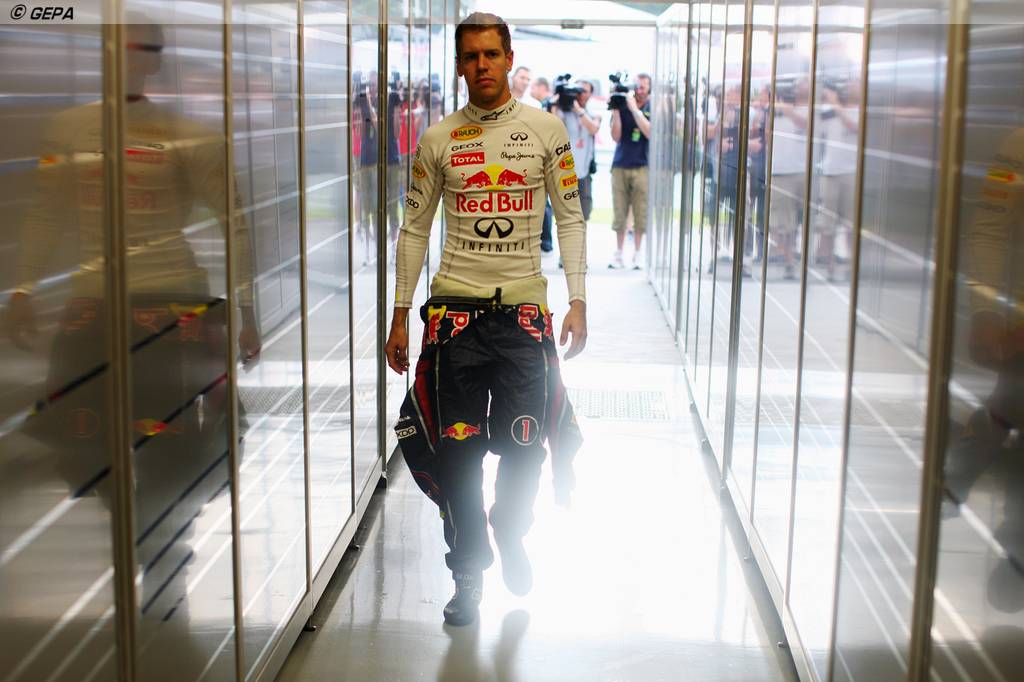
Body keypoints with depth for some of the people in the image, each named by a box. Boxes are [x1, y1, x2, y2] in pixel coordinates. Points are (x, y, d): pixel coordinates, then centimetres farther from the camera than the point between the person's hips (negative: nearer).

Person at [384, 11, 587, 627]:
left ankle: (511, 541, 32)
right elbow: (415, 229, 9)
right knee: (458, 449, 1)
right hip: (455, 307, 0)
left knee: (524, 447, 3)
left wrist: (578, 300, 0)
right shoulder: (438, 138, 5)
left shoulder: (546, 128, 4)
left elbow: (570, 219, 7)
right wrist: (400, 315, 5)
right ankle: (469, 571, 18)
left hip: (524, 308, 0)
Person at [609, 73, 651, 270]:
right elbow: (616, 136, 0)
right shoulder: (622, 105, 4)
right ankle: (618, 253, 12)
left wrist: (634, 109, -15)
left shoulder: (652, 109, 2)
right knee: (619, 213, 3)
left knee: (640, 213, 0)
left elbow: (650, 133, -13)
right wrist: (615, 111, -11)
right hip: (620, 165, 1)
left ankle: (637, 254, 8)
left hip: (642, 167, -1)